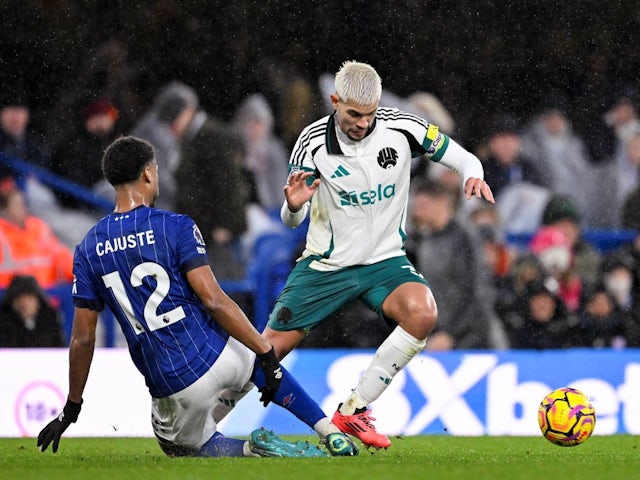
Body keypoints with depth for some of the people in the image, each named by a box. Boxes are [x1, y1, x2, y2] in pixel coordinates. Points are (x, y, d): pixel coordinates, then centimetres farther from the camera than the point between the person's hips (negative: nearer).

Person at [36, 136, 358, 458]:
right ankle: (333, 434, 21)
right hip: (219, 356, 0)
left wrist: (71, 408, 14)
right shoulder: (175, 227, -6)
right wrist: (267, 354, -11)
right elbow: (213, 300, -14)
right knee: (268, 369, 33)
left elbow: (83, 338, 5)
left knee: (180, 444, 26)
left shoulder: (88, 250, 3)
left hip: (172, 390, 0)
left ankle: (252, 449, -3)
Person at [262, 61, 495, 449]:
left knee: (422, 313, -30)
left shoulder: (401, 127, -10)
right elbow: (291, 221, -5)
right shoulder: (314, 140, -11)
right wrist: (294, 206, -29)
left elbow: (463, 158, 0)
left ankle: (353, 411, -18)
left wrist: (474, 175, -24)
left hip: (385, 261, 0)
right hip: (325, 265, 0)